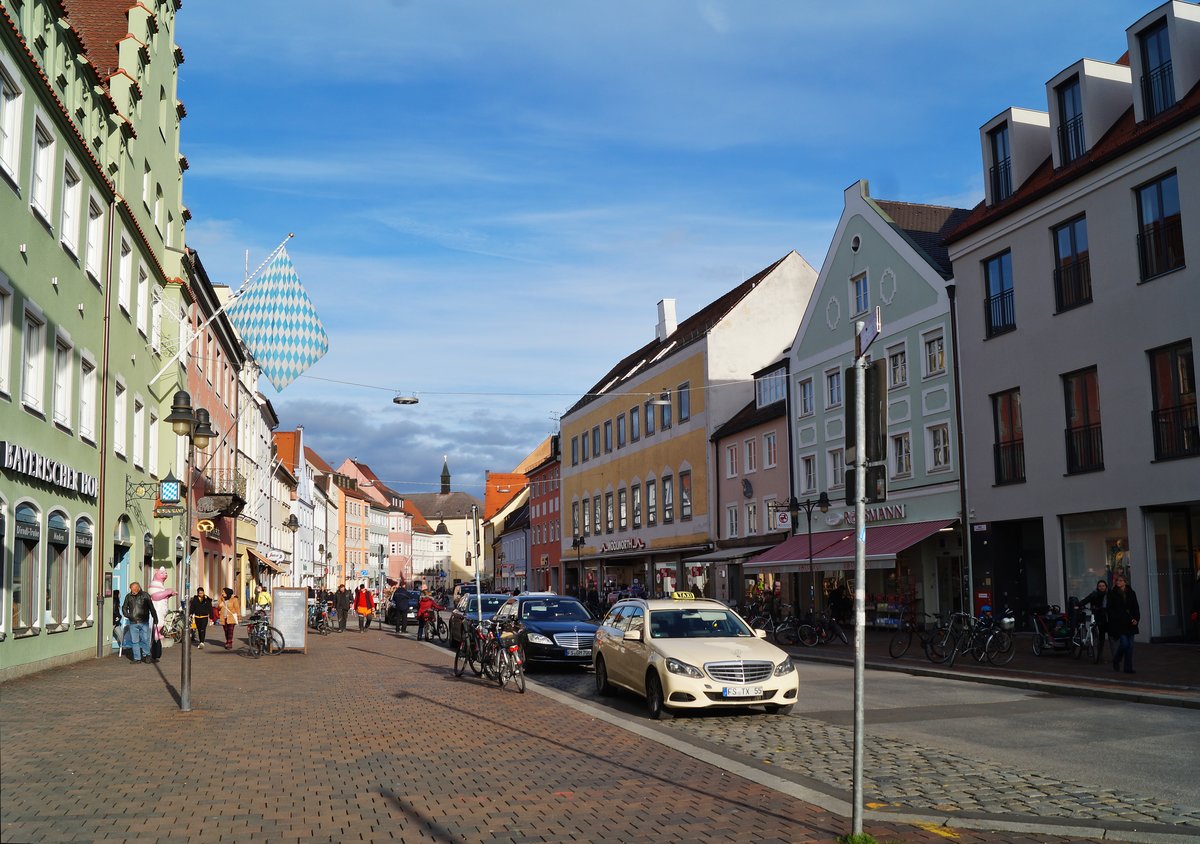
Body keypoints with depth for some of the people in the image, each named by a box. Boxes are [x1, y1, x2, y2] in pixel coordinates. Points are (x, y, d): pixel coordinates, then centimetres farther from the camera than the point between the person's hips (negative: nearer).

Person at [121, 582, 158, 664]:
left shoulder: (145, 596, 0)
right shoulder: (128, 596, 6)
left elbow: (152, 608, 4)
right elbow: (124, 607, 18)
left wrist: (155, 619, 4)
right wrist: (127, 615, 0)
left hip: (144, 622, -2)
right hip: (133, 623, 2)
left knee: (145, 640, -1)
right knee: (134, 641, 3)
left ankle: (146, 655, 15)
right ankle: (137, 658, 9)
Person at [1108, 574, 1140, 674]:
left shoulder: (1131, 593, 8)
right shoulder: (1112, 594, 0)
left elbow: (1135, 608, 8)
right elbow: (1110, 609, -1)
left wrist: (1136, 619, -7)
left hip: (1130, 623, 3)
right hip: (1119, 624, -3)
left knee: (1130, 645, 2)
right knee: (1124, 643, -12)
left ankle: (1128, 668, 9)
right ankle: (1116, 660, 15)